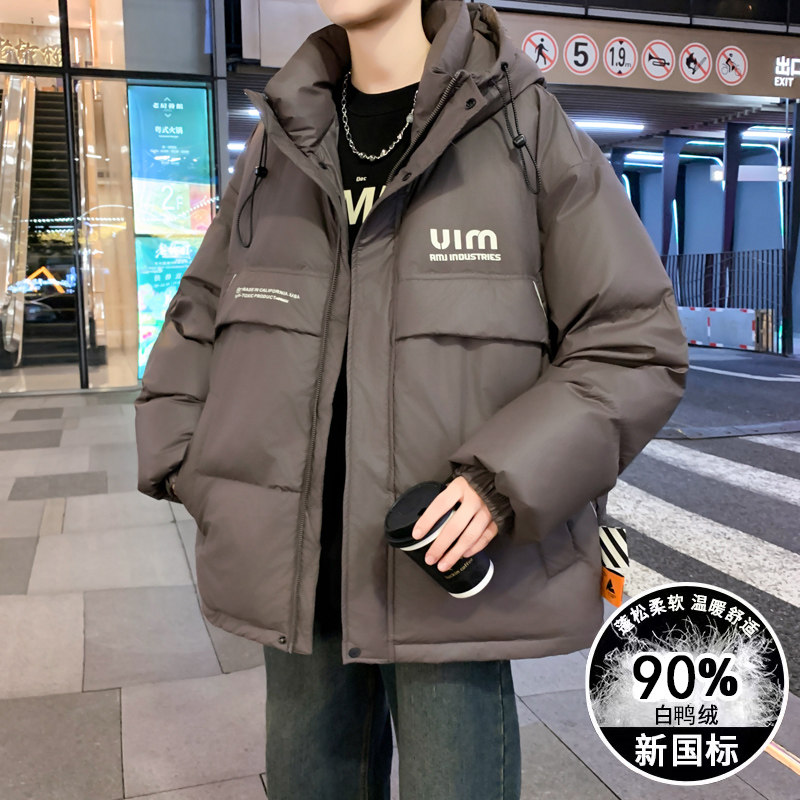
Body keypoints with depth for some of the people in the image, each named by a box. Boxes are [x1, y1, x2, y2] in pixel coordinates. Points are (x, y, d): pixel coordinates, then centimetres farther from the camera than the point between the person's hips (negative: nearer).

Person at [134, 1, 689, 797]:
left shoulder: (528, 131, -4)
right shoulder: (278, 145, 8)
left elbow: (634, 343, -6)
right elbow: (198, 322, 18)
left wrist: (508, 480, -18)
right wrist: (182, 462, 5)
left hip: (448, 573, -4)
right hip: (295, 569, 5)